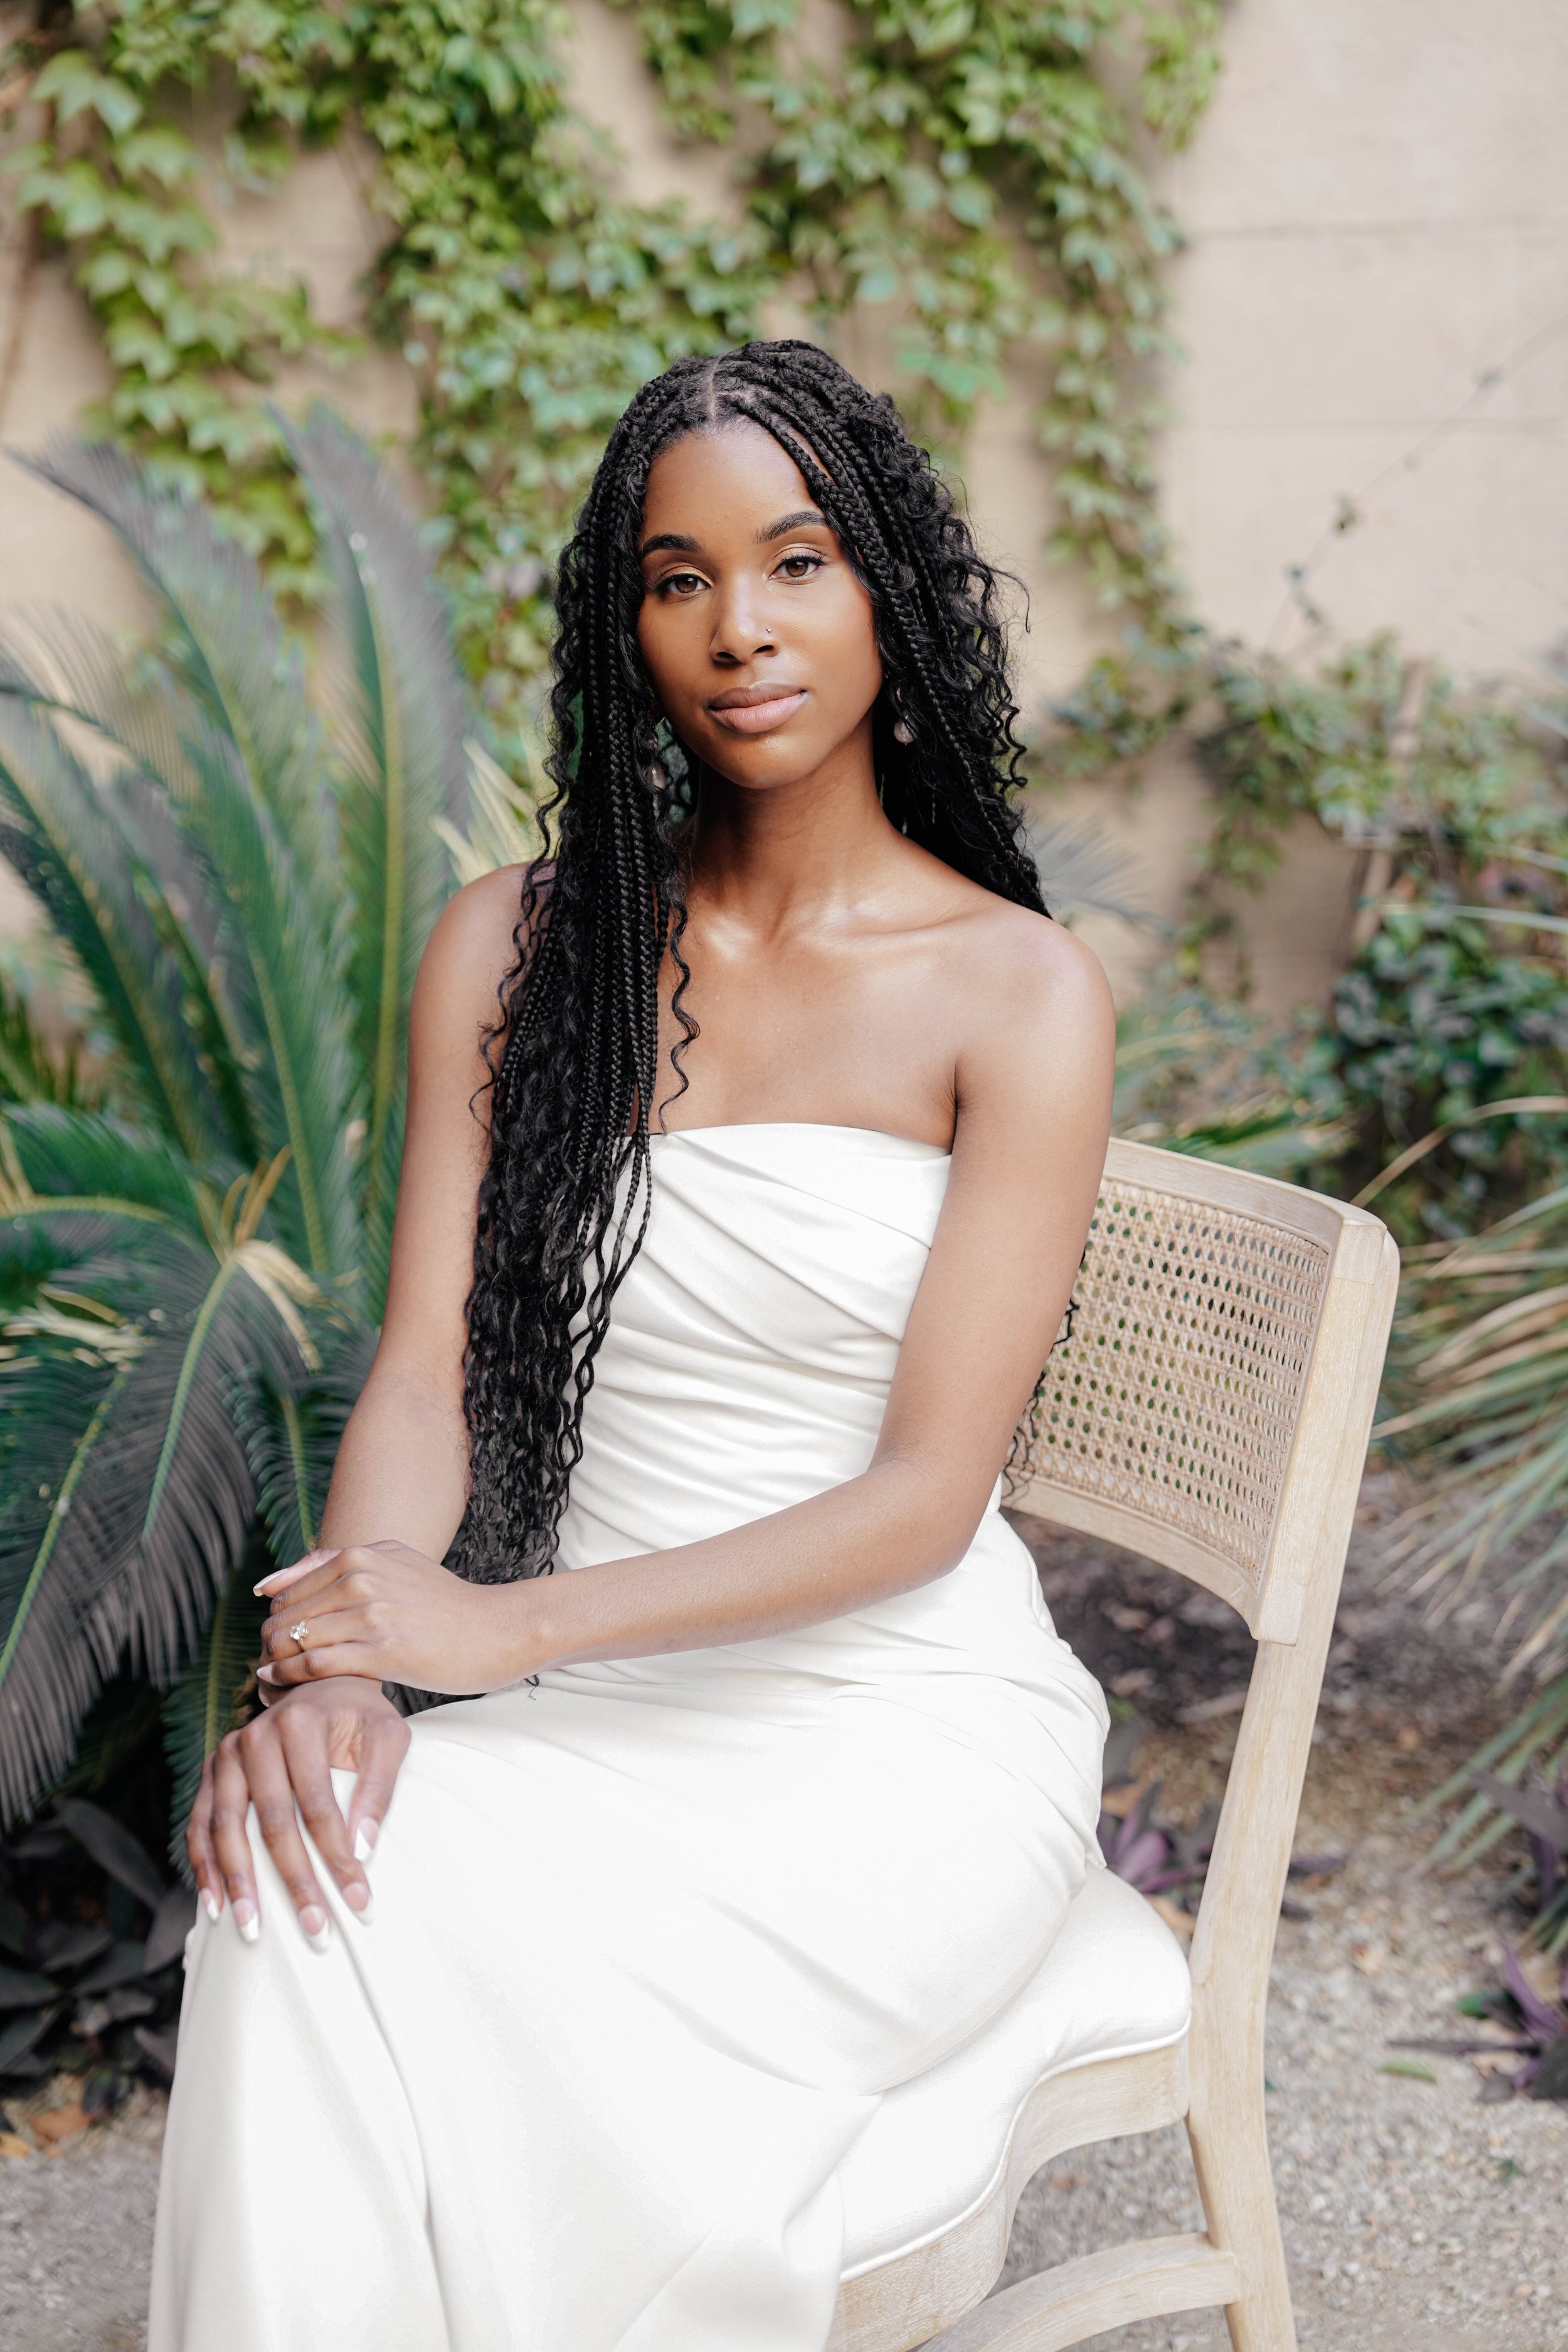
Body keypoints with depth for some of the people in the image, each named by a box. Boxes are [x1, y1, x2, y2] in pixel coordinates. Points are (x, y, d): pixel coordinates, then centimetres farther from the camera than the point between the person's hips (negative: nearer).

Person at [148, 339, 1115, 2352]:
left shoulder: (1019, 992, -5)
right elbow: (429, 1363, 0)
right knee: (301, 1892, -29)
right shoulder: (516, 947, 7)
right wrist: (337, 1648, -21)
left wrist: (510, 1625, -22)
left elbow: (930, 1485, -12)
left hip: (908, 1730, -3)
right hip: (596, 1720, 3)